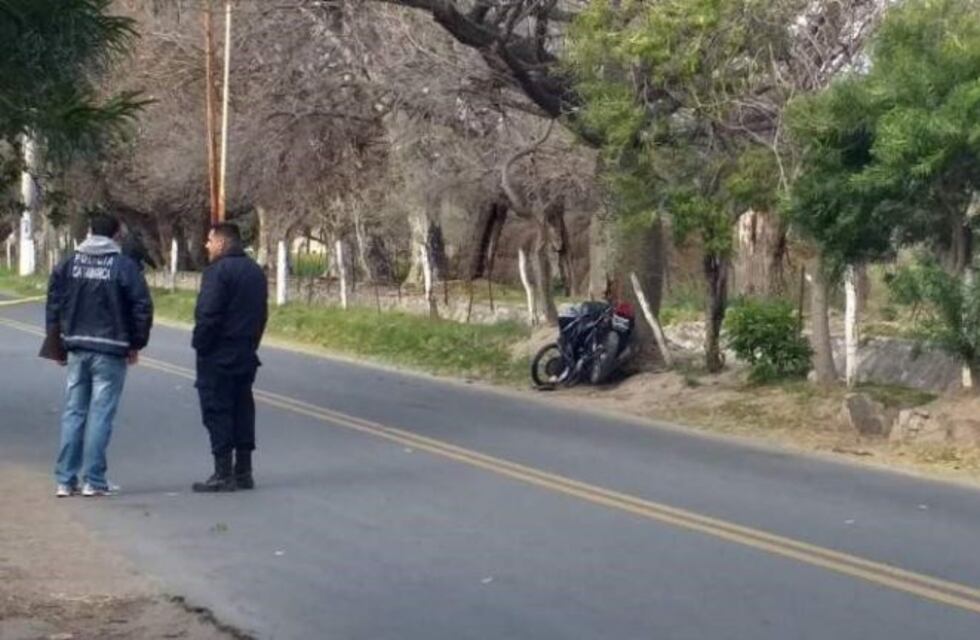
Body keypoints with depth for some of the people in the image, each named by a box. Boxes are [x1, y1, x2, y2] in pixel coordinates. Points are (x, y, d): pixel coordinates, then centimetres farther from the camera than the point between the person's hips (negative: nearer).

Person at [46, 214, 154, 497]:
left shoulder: (69, 264, 5)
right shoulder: (124, 266, -6)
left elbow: (54, 304, 5)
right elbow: (142, 306, -8)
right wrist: (136, 344, 3)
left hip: (76, 349, 4)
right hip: (110, 351, -4)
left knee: (73, 413, 10)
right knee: (101, 414, -1)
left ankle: (65, 480, 10)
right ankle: (93, 481, -1)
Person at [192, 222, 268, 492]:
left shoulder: (218, 271, -15)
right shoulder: (256, 271, 14)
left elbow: (208, 315, -20)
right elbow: (262, 313, 16)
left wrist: (200, 345, -11)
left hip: (217, 355, -8)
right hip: (246, 354, 8)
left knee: (217, 411, -4)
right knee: (243, 409, 11)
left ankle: (223, 474, -5)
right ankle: (243, 472, 14)